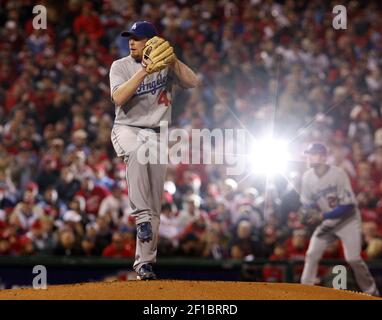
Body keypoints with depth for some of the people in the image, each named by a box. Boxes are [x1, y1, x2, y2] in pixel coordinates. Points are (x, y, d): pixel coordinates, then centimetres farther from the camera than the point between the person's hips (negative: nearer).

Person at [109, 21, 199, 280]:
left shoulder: (166, 65, 6)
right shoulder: (120, 66, 2)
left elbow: (193, 82, -8)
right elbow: (118, 98, -15)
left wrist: (171, 59, -15)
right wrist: (144, 71, -21)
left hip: (156, 135, 2)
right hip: (127, 130, -2)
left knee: (154, 205, 0)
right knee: (138, 152, -40)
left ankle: (145, 261, 7)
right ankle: (141, 216, -36)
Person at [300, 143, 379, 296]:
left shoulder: (338, 174, -22)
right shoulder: (307, 177, -6)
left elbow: (349, 206, -24)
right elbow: (306, 203, 8)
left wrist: (323, 215, -27)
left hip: (348, 220, -5)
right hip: (326, 221, 5)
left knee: (353, 259, -13)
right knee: (312, 254, -6)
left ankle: (371, 292, 1)